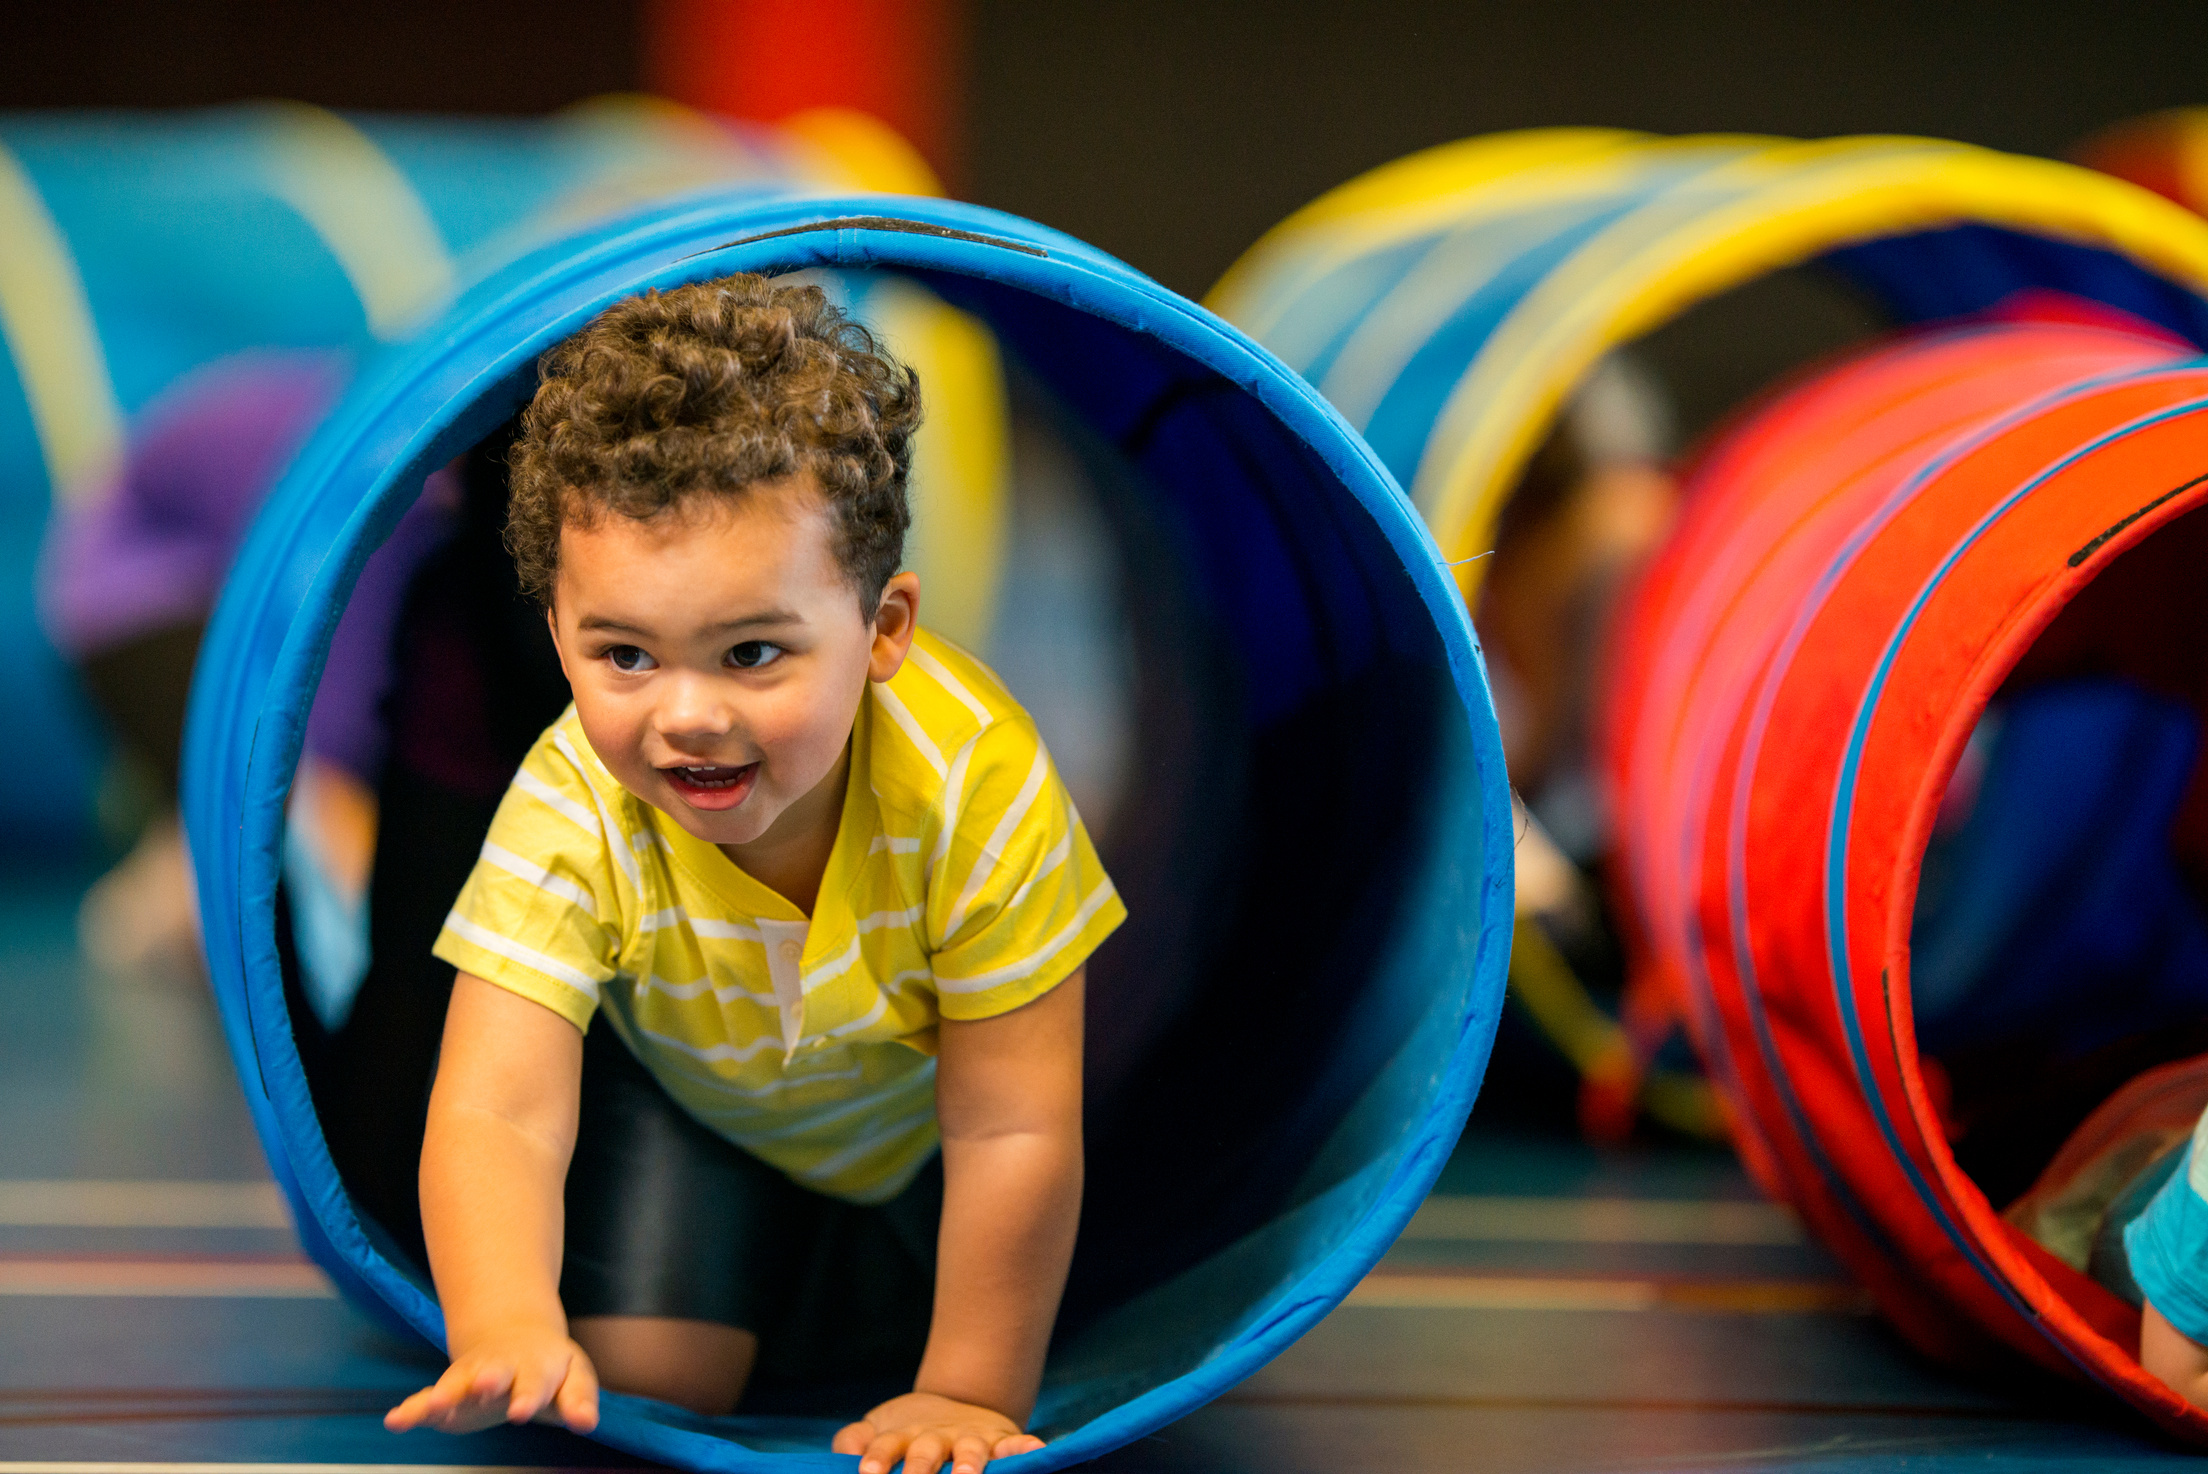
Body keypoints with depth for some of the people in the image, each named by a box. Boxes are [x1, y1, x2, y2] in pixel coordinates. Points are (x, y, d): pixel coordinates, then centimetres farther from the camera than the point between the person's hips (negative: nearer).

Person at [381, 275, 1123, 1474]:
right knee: (644, 1376, -12)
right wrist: (507, 1330, -62)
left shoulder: (973, 785, -41)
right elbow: (495, 1115, -43)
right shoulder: (573, 814, -37)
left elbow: (1013, 1132, -32)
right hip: (689, 1097, 0)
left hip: (918, 1112, 0)